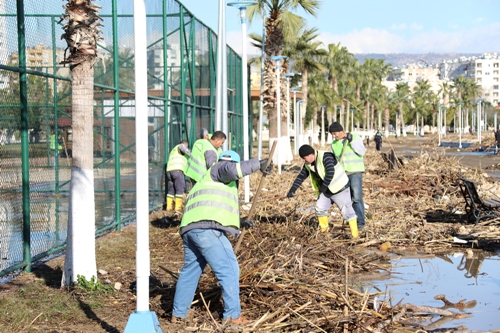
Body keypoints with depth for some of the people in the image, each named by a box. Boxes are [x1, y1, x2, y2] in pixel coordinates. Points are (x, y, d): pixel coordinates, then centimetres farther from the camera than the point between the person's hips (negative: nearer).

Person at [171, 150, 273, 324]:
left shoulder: (208, 181, 39)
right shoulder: (219, 168, 13)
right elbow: (233, 170, -12)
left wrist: (238, 221, 35)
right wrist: (258, 164, -7)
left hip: (189, 229, 9)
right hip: (207, 229, -9)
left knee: (190, 271, 21)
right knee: (228, 269, -4)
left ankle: (178, 314, 26)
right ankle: (233, 315, -3)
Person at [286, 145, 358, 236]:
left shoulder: (325, 157, -26)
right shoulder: (308, 164, 0)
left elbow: (330, 172, -40)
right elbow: (301, 177, 6)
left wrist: (324, 186, -34)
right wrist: (292, 190, -1)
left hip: (339, 188, -8)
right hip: (326, 190, 8)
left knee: (346, 211, -4)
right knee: (320, 209, 8)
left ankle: (355, 235, 3)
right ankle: (324, 232, 22)